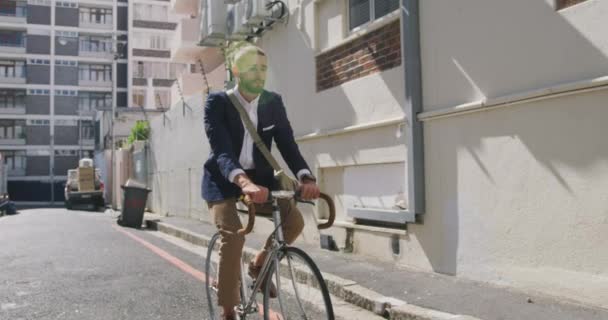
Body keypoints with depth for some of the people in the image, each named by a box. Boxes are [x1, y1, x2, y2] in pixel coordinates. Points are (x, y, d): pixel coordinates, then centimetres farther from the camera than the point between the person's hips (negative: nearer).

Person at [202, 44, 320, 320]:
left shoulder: (273, 103, -1)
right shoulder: (217, 102, -13)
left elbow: (287, 144, -10)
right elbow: (221, 151, -27)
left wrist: (306, 177, -30)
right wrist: (243, 182, -47)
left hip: (260, 177, 4)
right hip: (223, 180, -4)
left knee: (294, 220, -17)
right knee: (233, 235, -24)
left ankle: (260, 265, 13)